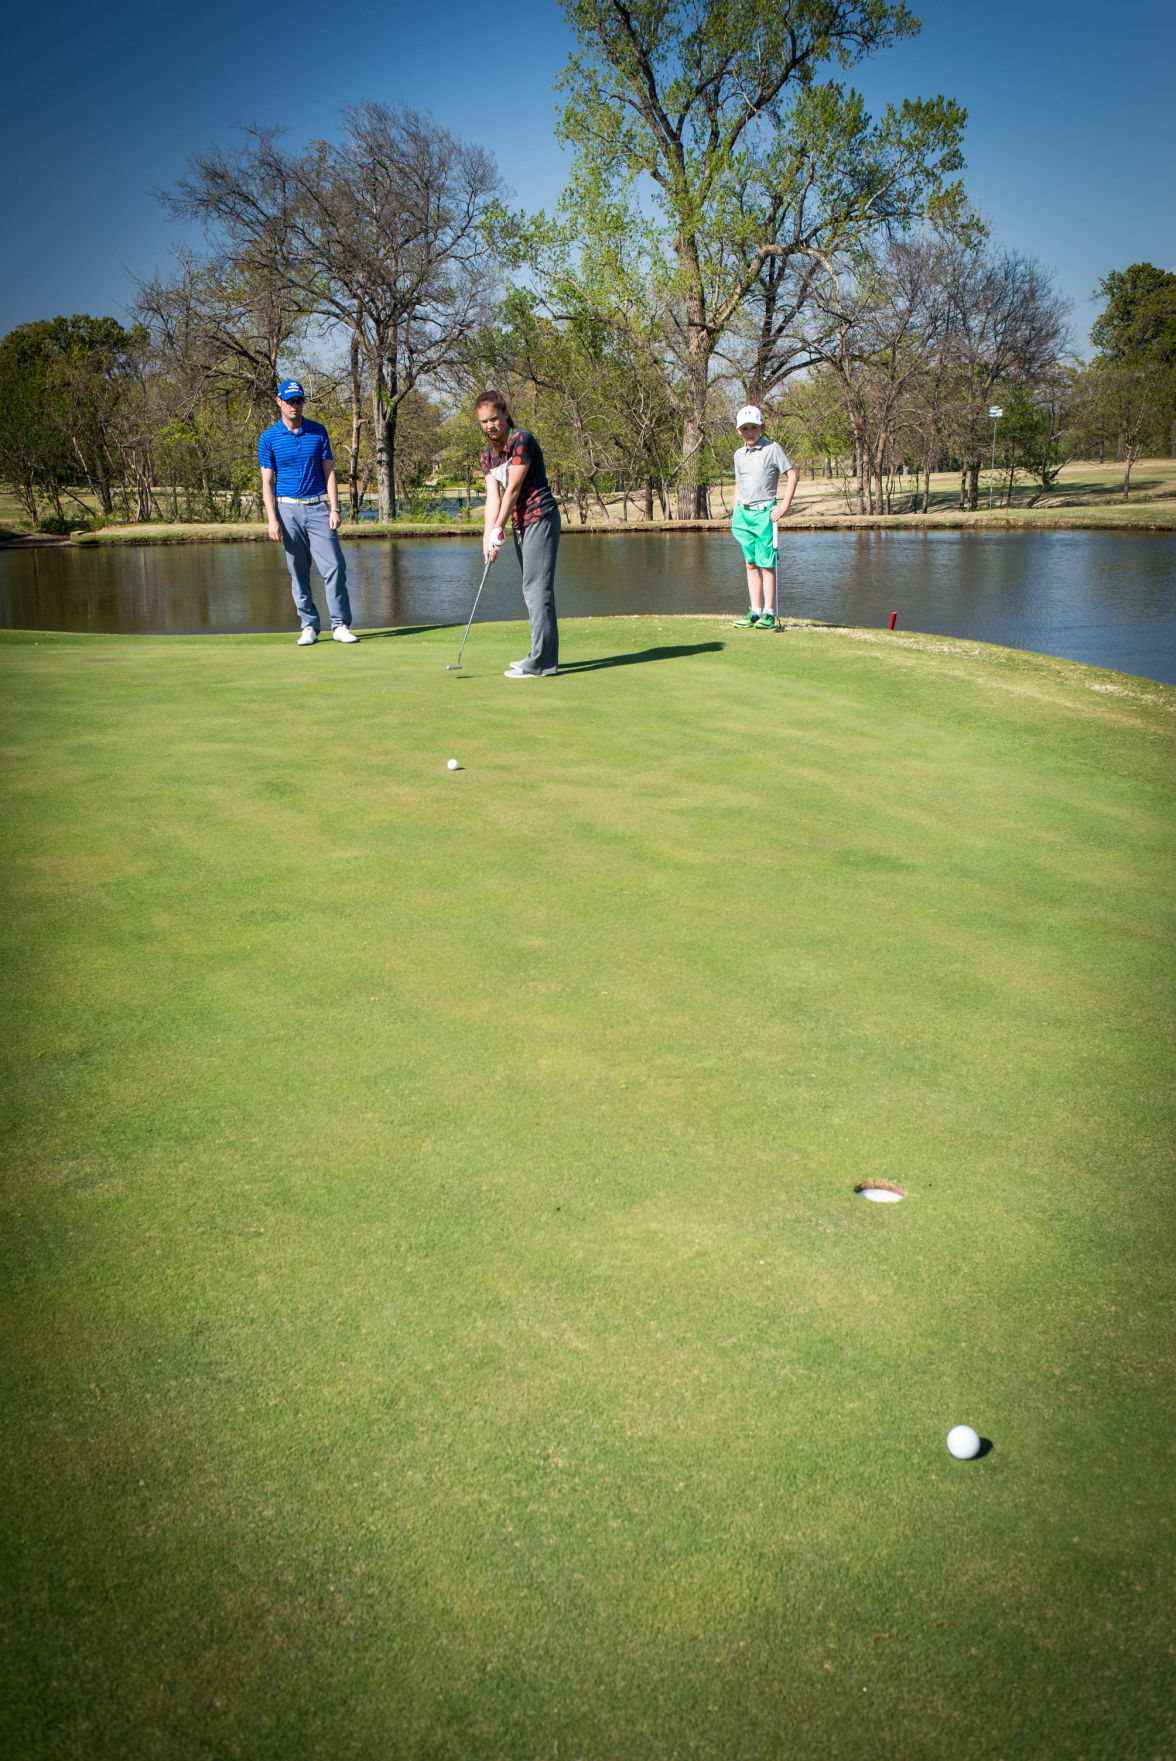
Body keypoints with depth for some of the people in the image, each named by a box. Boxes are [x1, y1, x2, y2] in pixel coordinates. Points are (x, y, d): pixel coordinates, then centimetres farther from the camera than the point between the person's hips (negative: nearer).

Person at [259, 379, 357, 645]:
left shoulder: (318, 432, 7)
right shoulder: (269, 438, 3)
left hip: (318, 507, 1)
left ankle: (340, 625, -3)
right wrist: (272, 519, -8)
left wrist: (334, 508, -2)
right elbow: (267, 482, 2)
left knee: (334, 566, -9)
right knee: (298, 572, 2)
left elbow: (329, 472, 8)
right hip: (288, 508, -1)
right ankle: (309, 626, 10)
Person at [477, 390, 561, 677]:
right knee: (532, 589, 12)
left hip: (540, 518, -9)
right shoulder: (487, 455, 11)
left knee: (537, 588, -13)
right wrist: (487, 537, -9)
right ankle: (543, 656, 19)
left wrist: (499, 530, -12)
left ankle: (541, 662, -14)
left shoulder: (521, 440, -14)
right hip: (521, 524, 9)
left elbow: (513, 489, -15)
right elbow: (493, 496, 3)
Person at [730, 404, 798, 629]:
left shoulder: (773, 449, -3)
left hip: (764, 512, -5)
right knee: (750, 564, 7)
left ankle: (769, 614, -2)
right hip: (743, 513, 5)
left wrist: (784, 506, -10)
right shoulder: (739, 455, 14)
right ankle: (755, 612, 10)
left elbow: (792, 474, -4)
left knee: (766, 564, -6)